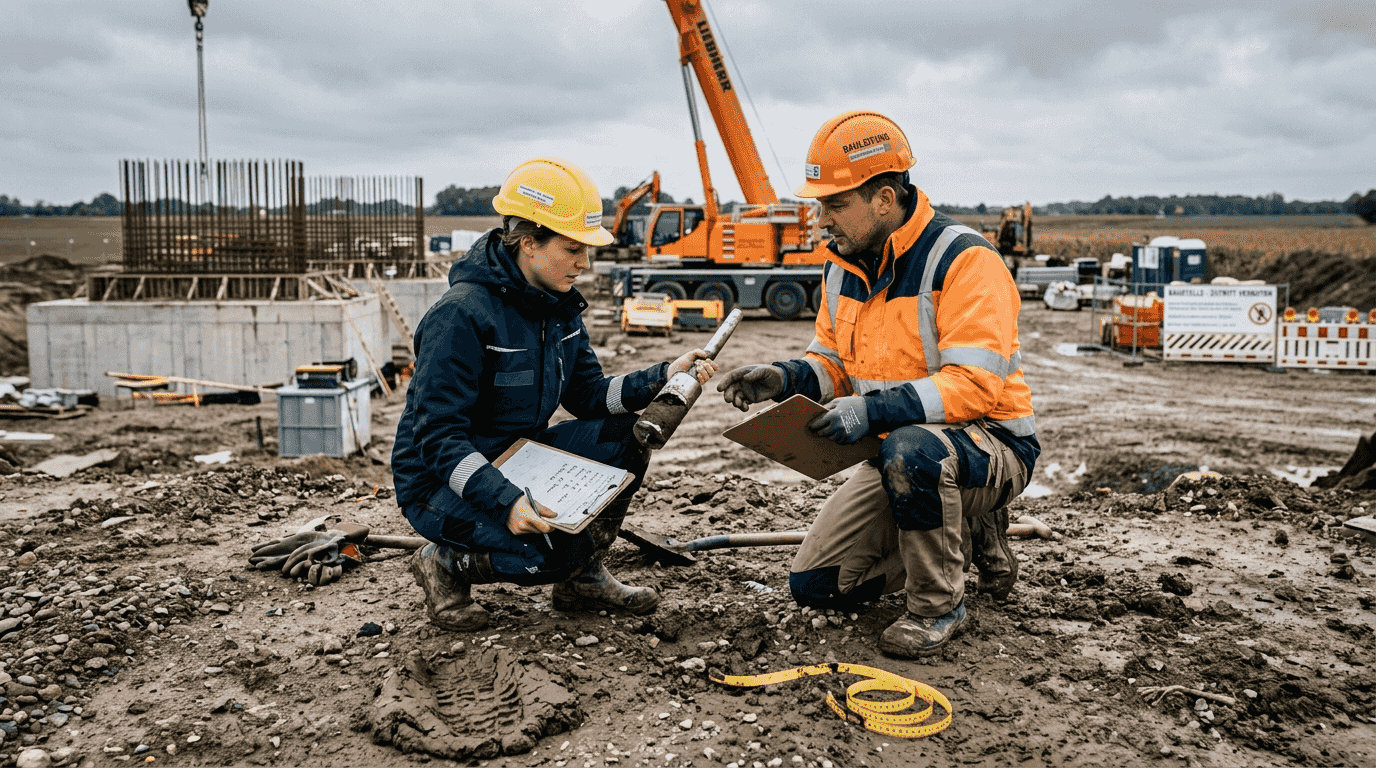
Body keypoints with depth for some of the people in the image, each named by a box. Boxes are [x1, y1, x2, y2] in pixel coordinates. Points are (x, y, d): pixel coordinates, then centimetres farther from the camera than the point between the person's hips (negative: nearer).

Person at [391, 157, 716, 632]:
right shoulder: (462, 316, -25)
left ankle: (582, 580, 5)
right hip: (442, 482, -8)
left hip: (518, 459, 8)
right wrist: (504, 501, -38)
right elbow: (438, 438, -25)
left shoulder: (559, 306, 1)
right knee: (559, 549, -29)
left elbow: (588, 395, 4)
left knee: (626, 436, -10)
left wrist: (662, 378, -11)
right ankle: (445, 564, 0)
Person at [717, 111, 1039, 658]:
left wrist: (874, 410, -38)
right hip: (899, 451, 7)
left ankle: (939, 605, -16)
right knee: (814, 585, 2)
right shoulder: (842, 270, 3)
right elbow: (832, 363, 10)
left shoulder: (963, 260, -21)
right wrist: (784, 378, -11)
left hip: (991, 447, -7)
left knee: (910, 449, -42)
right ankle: (967, 538, 17)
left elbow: (973, 385, -29)